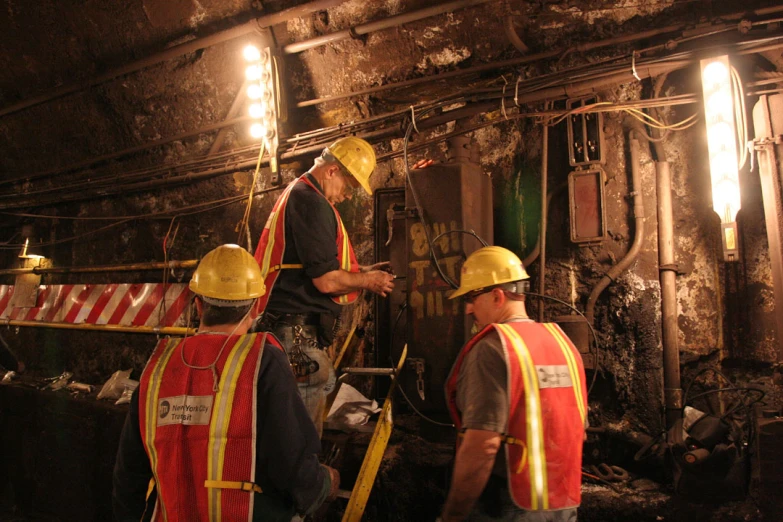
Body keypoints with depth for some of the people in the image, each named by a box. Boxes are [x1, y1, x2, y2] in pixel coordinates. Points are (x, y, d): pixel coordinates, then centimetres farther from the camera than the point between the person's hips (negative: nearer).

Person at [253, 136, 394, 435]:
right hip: (297, 331, -11)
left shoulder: (297, 193, 18)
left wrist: (363, 272, 15)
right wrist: (368, 281, -3)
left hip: (292, 329, 11)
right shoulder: (312, 202, -16)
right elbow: (326, 281, -20)